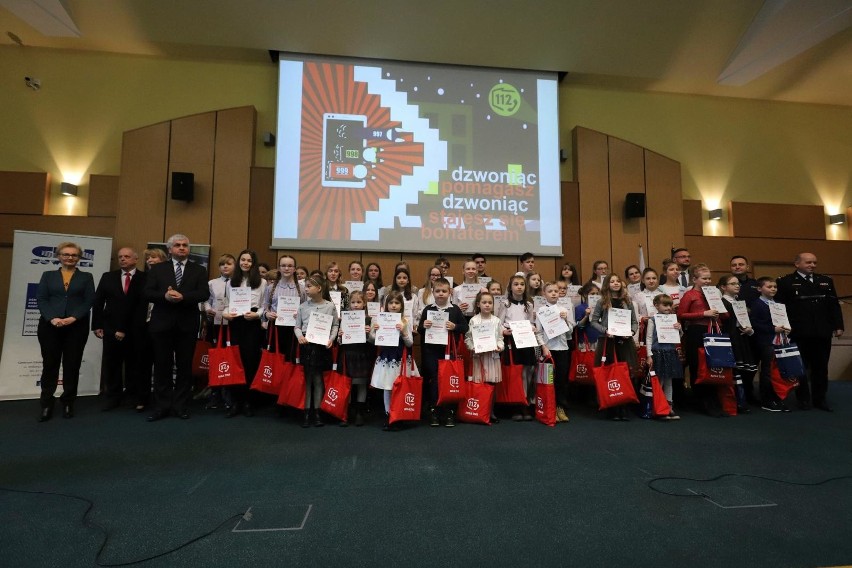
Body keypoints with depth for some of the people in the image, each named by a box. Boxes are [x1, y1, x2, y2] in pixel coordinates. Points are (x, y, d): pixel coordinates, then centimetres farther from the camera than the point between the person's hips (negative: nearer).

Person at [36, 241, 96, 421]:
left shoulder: (86, 277, 9)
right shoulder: (48, 275, 12)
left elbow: (89, 301, 0)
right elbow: (41, 299, 2)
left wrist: (73, 318, -14)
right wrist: (52, 318, -14)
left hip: (77, 326, -1)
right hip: (50, 325, 1)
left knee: (72, 365, 2)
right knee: (50, 364, 3)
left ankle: (68, 403, 12)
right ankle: (47, 405, 12)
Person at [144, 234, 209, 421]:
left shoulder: (199, 270, 6)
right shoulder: (157, 269, 10)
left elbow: (204, 293, -6)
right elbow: (147, 293, 1)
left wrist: (183, 297, -20)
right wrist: (164, 295, -18)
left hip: (187, 324, -1)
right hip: (162, 323, 1)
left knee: (185, 366, 5)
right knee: (162, 366, 6)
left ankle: (181, 405, 14)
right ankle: (162, 406, 15)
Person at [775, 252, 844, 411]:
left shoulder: (826, 281, 13)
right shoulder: (785, 282, -3)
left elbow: (834, 305, 12)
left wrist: (838, 326, 5)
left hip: (822, 332, 4)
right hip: (798, 333, -4)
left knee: (821, 367, 11)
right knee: (801, 367, 6)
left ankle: (820, 399, 22)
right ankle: (803, 399, 17)